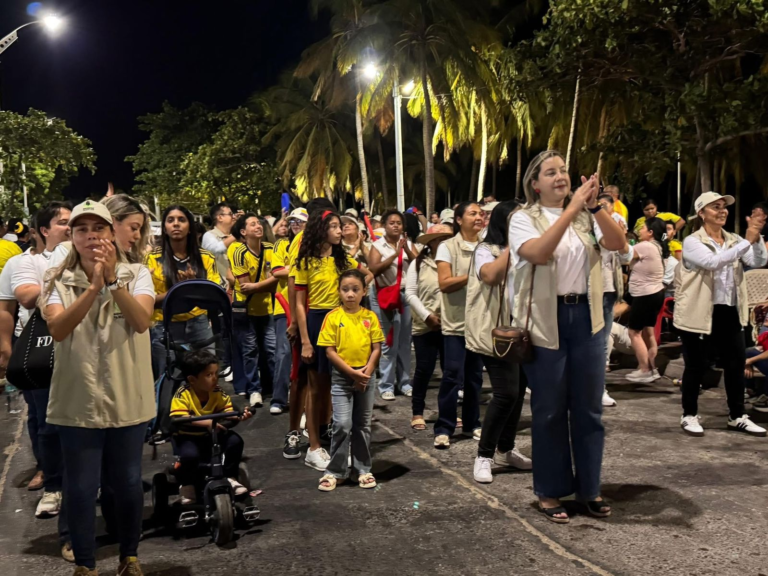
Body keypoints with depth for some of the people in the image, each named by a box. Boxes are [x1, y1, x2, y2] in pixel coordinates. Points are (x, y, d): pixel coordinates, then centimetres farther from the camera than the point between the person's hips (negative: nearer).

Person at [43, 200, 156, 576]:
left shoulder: (136, 275, -1)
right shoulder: (59, 282, 0)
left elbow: (142, 322, -17)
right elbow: (57, 330, -18)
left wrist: (113, 280, -28)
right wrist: (94, 286, -29)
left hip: (127, 399, 0)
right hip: (78, 400, 0)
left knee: (127, 482, 12)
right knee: (81, 487, 7)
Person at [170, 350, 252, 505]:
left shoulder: (219, 394, -6)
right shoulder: (182, 395, -18)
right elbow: (179, 420, -30)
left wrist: (239, 417, -31)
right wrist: (206, 423, -42)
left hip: (211, 436, 4)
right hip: (188, 437, -4)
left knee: (235, 441, -21)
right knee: (190, 454, -35)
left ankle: (230, 477, 0)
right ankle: (187, 485, -4)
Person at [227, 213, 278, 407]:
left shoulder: (270, 249, -5)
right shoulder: (239, 252, -17)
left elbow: (274, 280, -6)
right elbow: (244, 287, -19)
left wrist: (254, 286, -20)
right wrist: (269, 281, -18)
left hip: (266, 307, 4)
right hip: (245, 308, -4)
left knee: (271, 348, 4)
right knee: (249, 349, 2)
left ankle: (272, 385, 16)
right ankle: (253, 389, 10)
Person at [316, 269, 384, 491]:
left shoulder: (370, 317, 0)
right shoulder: (333, 317, -7)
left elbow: (376, 348, 2)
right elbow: (330, 351, -9)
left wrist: (367, 370, -13)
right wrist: (352, 372, -15)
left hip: (366, 377, 3)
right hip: (341, 377, -3)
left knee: (363, 425, 11)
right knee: (342, 425, -7)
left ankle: (363, 470, 22)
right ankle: (335, 472, 6)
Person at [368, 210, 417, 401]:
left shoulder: (408, 244, 9)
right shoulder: (378, 245, -2)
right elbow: (374, 270, -16)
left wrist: (407, 250, -16)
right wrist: (395, 254, -20)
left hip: (406, 295, 3)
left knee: (405, 341, 6)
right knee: (388, 342, -2)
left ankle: (404, 381, 17)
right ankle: (386, 385, 3)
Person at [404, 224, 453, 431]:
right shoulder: (418, 264, 0)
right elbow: (410, 293, -3)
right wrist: (427, 315, -12)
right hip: (425, 326, -2)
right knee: (424, 369, 2)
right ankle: (417, 413, 15)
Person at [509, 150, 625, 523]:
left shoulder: (586, 217, 9)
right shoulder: (524, 219, -3)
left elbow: (618, 244, -6)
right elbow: (538, 253, -22)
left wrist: (594, 206, -19)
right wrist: (572, 208, -24)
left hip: (586, 316, 4)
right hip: (546, 320, -4)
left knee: (589, 407, 11)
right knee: (549, 410, 5)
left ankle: (589, 487, 25)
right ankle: (550, 491, 19)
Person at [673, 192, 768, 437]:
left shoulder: (734, 240, 9)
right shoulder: (692, 242, -9)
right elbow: (712, 261, -27)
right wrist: (747, 240, -30)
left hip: (729, 312, 6)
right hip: (699, 313, -6)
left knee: (736, 364, 10)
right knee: (696, 367, 4)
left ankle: (737, 417, 24)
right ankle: (689, 416, 18)